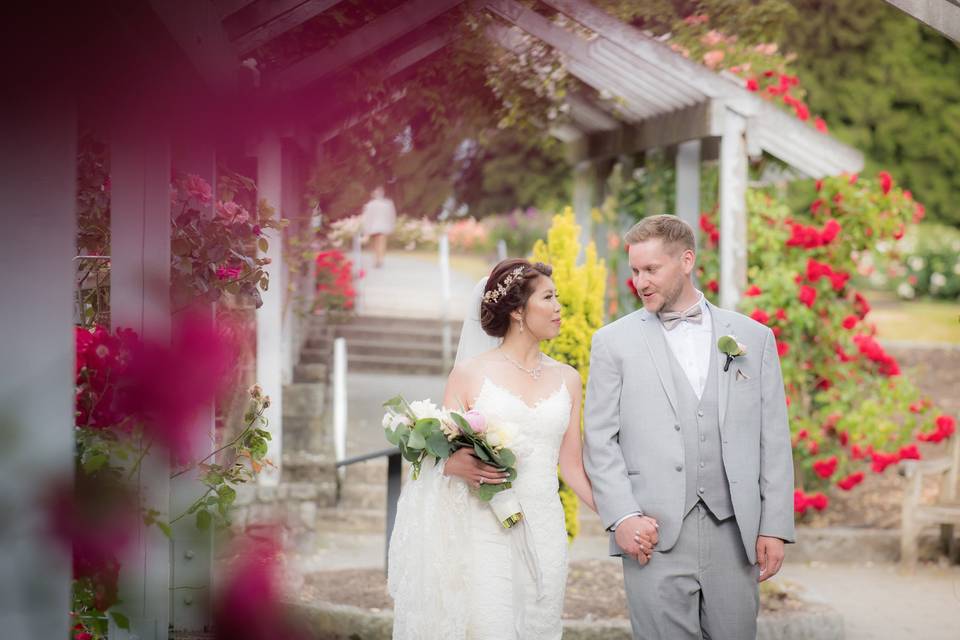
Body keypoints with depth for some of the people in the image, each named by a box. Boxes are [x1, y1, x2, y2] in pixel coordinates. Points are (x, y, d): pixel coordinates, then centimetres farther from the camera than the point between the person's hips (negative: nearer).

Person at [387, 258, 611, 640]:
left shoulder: (566, 379, 11)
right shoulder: (470, 373, 1)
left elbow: (572, 466, 13)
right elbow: (441, 455, 1)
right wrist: (461, 466, -21)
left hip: (543, 533, 3)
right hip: (483, 532, -3)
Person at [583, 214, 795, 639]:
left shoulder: (753, 337, 10)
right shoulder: (613, 342, 6)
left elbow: (773, 441, 9)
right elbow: (600, 441, 3)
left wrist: (775, 527, 2)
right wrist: (623, 517, -9)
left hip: (733, 533, 2)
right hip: (654, 532, -1)